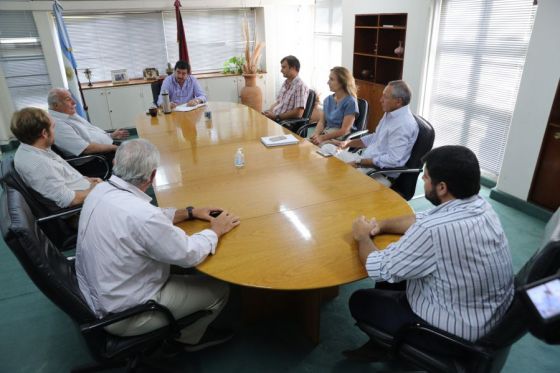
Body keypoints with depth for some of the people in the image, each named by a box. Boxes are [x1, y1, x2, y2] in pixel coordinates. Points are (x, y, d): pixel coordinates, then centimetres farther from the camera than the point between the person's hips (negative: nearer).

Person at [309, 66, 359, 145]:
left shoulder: (350, 102, -8)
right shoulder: (328, 99, 13)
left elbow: (344, 130, -13)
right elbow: (322, 122, 11)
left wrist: (322, 138, -20)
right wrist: (316, 134, -11)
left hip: (339, 138, -6)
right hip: (325, 132, 6)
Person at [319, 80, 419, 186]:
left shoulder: (404, 124, -22)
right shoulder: (390, 114, 9)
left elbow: (393, 160, -28)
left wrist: (359, 162, -24)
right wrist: (346, 143, 11)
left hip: (380, 173, -10)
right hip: (365, 160, 10)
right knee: (327, 148, 8)